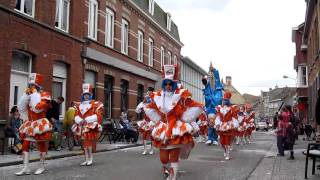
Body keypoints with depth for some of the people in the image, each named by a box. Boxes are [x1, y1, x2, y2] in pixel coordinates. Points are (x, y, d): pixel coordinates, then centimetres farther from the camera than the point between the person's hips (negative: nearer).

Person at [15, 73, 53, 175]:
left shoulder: (45, 95, -9)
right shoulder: (30, 96, 11)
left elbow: (38, 108, -24)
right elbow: (21, 109, 3)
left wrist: (34, 93, -17)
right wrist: (26, 94, -4)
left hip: (40, 124, -7)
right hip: (30, 124, 7)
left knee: (41, 145, 4)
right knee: (25, 144, 0)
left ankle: (41, 167, 15)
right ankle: (26, 168, 5)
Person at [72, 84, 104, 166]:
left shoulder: (95, 104, -2)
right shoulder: (79, 105, 17)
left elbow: (98, 115, -11)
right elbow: (76, 115, 12)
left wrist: (88, 120, -18)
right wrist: (79, 120, -10)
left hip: (91, 127, -6)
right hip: (82, 127, 6)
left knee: (89, 143, -11)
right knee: (85, 144, 9)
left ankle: (90, 159, -2)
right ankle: (86, 160, 16)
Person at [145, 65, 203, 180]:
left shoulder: (181, 96, -9)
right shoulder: (158, 97, 3)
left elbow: (197, 107, -7)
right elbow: (148, 109, 20)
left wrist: (184, 119, -6)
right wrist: (158, 119, 9)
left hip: (177, 130, -4)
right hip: (163, 130, 4)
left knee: (174, 158, -3)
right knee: (163, 158, 8)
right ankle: (166, 168, 42)